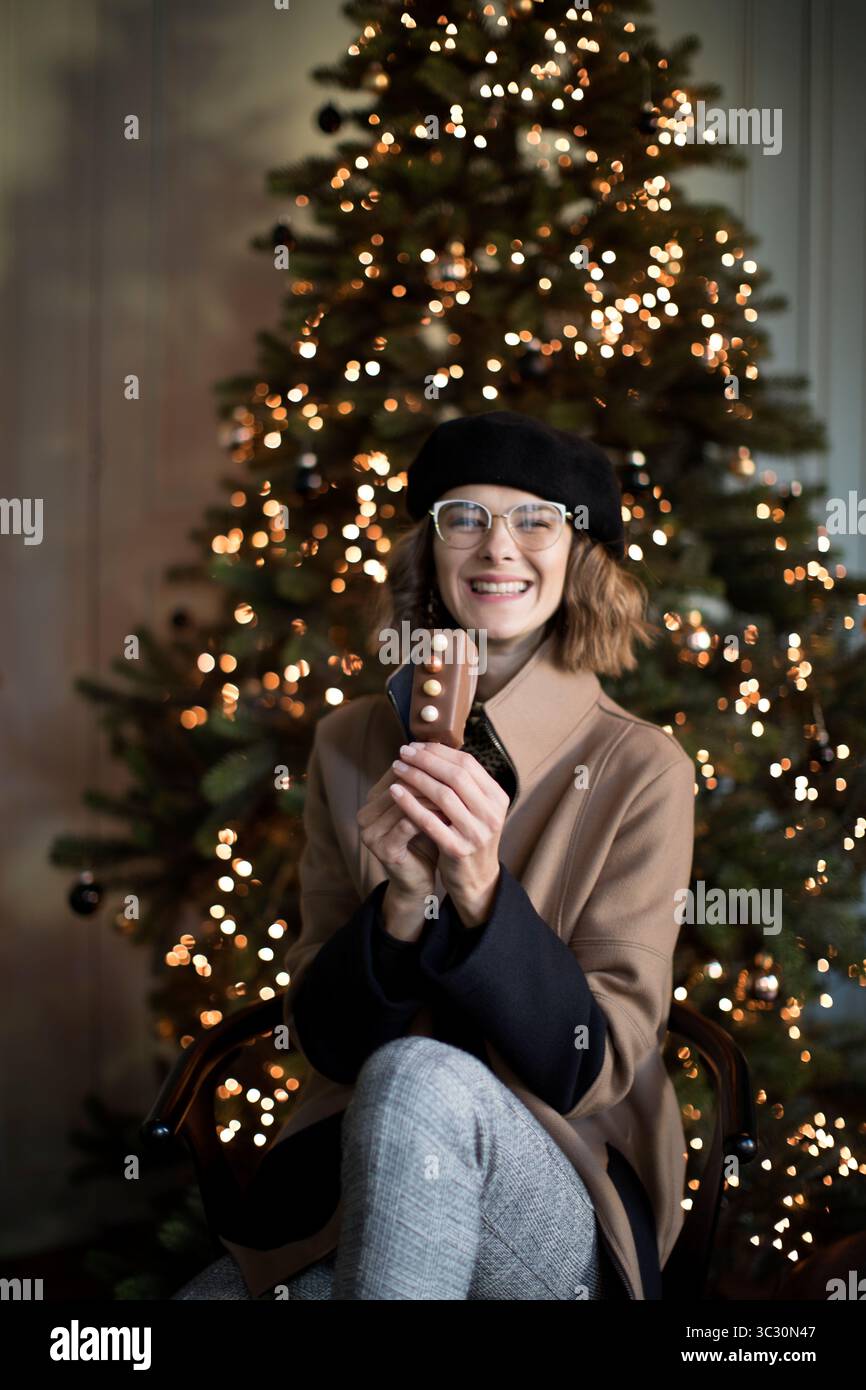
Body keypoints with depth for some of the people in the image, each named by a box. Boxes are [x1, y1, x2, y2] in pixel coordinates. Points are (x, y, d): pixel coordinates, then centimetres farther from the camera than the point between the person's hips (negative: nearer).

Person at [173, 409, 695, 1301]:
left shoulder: (640, 769, -5)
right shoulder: (352, 745, 5)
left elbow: (594, 1067, -9)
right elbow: (323, 1040, 2)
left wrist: (482, 891, -25)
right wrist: (402, 906, -19)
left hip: (560, 1205, -2)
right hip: (354, 1175, 2)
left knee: (418, 1082, -35)